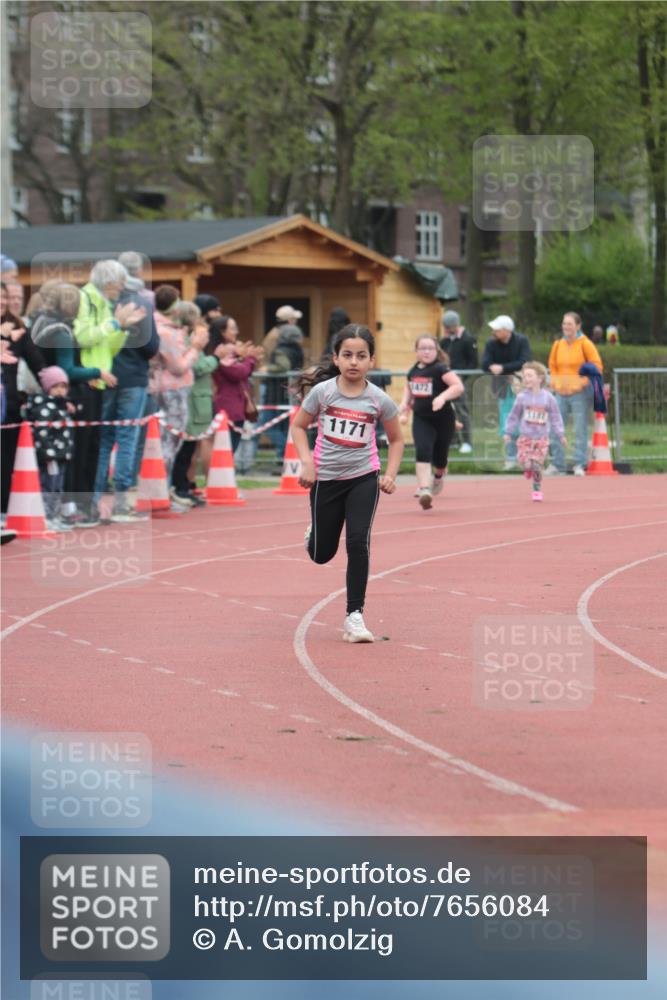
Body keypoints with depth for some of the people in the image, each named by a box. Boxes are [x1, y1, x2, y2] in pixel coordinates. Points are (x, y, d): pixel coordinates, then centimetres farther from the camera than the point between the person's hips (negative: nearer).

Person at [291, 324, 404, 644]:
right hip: (326, 478, 1)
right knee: (321, 554, 9)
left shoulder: (379, 400, -8)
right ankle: (315, 533, 49)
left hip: (363, 477, -1)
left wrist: (390, 474, -5)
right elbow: (298, 426, 2)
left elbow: (396, 439, 7)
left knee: (358, 543, -16)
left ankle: (354, 616, -7)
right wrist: (307, 462, -11)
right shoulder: (322, 391, -9)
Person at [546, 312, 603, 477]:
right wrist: (555, 381, 7)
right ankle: (557, 465, 9)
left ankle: (580, 465, 0)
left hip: (580, 393, -5)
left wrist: (585, 381, -12)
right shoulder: (558, 344, 9)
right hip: (561, 392, 5)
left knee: (580, 429, -5)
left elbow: (597, 365, -7)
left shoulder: (585, 344, -6)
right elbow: (552, 365, 22)